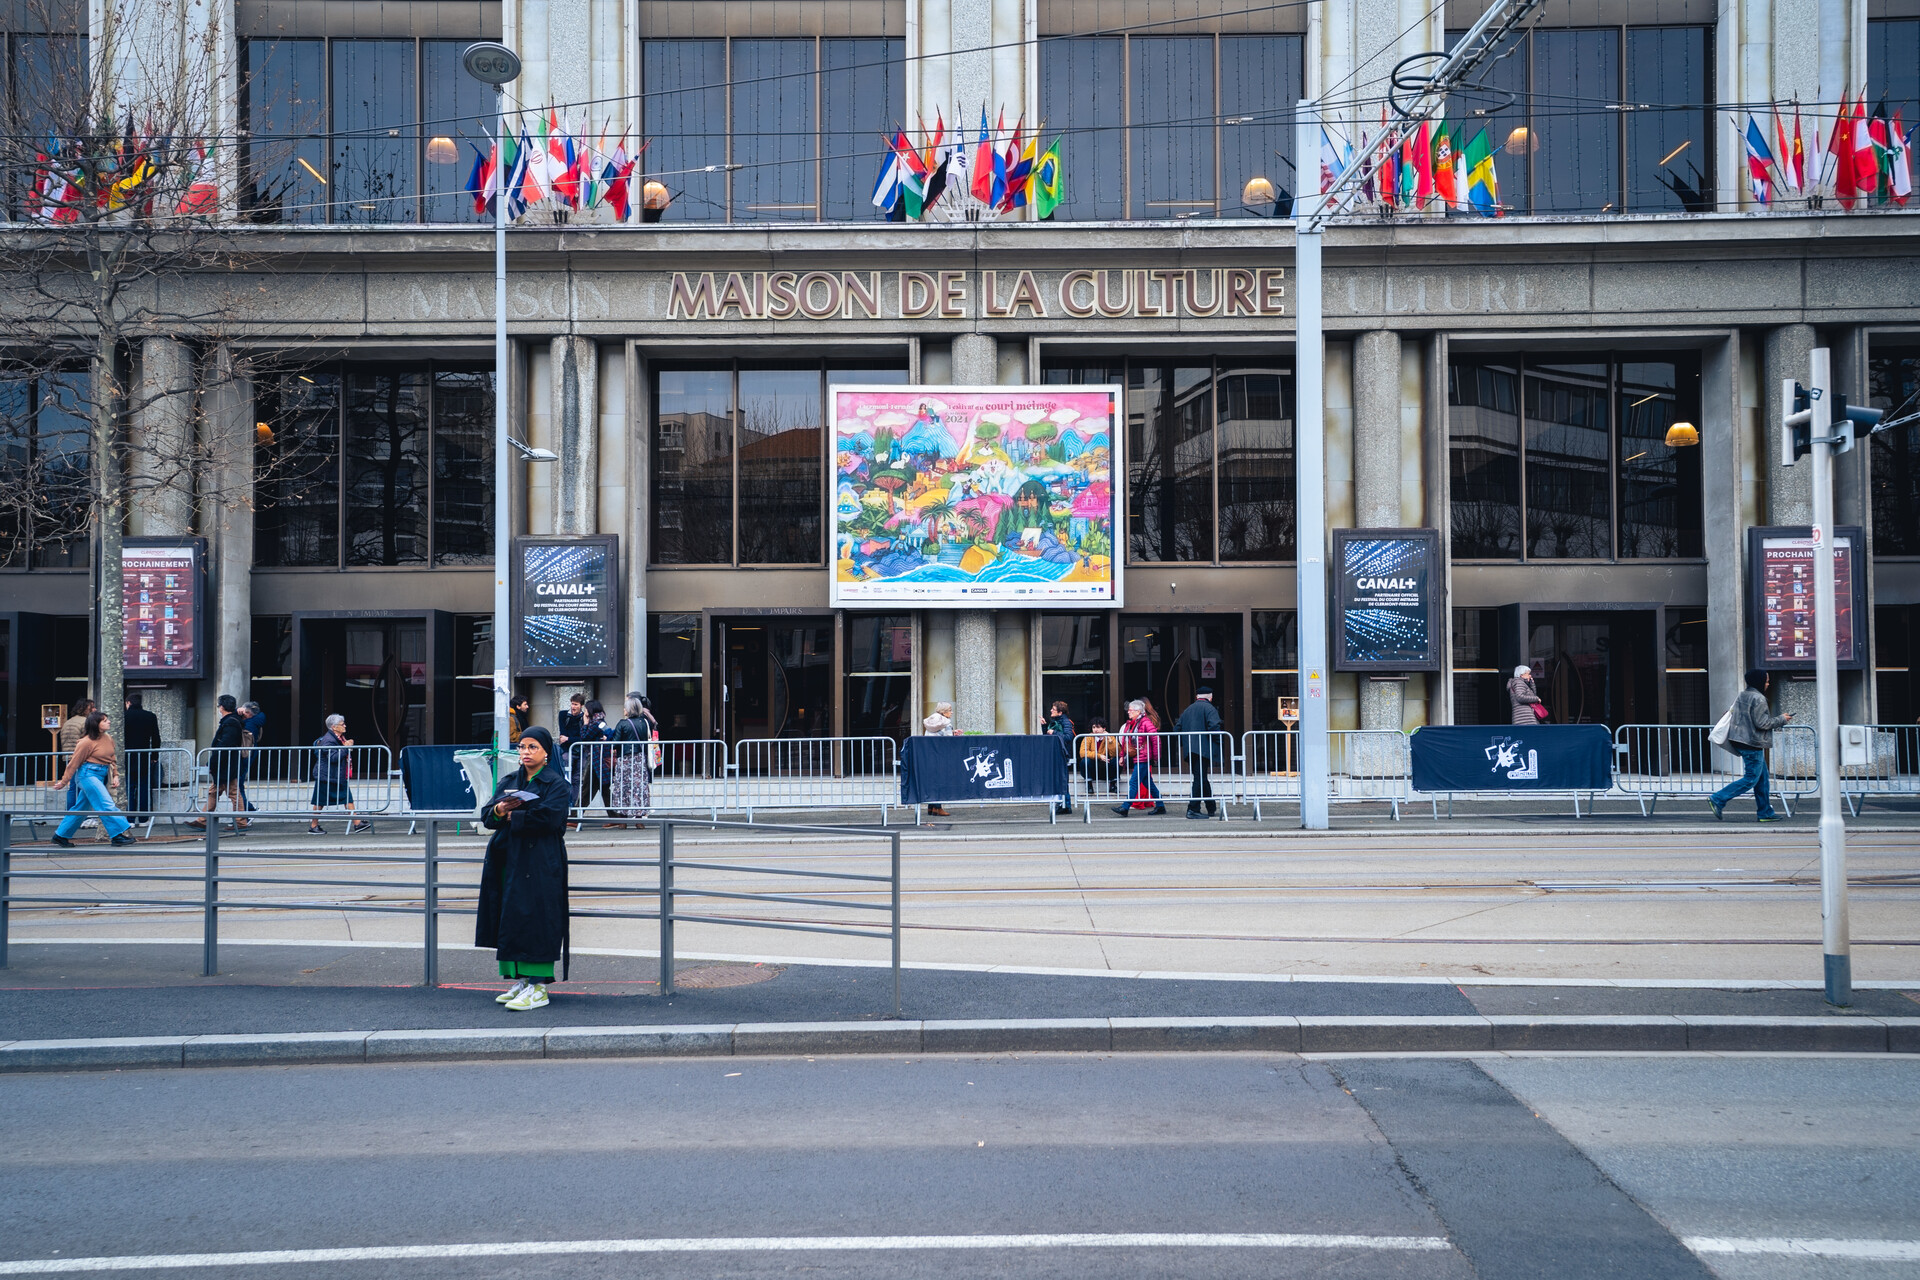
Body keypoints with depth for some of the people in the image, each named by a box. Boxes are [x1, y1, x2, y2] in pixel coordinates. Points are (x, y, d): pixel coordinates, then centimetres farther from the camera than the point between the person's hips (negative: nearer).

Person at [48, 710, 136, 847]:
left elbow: (112, 759, 21)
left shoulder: (108, 739, 10)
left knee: (81, 807, 14)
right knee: (106, 805, -14)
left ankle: (60, 835, 24)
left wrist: (115, 775, 11)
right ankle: (118, 834, -13)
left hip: (100, 776, 9)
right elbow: (74, 763, -6)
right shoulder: (86, 742, -13)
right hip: (88, 774, -8)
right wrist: (64, 781, -1)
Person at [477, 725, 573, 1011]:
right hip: (509, 859, 6)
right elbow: (486, 817, 8)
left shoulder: (556, 784, -2)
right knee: (511, 921, 5)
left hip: (540, 862, -6)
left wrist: (512, 816, -9)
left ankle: (539, 987, -9)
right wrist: (498, 810, -15)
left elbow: (548, 817, -17)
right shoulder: (508, 782, 16)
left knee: (534, 920, -10)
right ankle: (521, 981, 12)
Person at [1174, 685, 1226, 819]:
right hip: (1203, 749, -7)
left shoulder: (1187, 710, 19)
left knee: (1201, 778, 15)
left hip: (1190, 751, 7)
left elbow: (1177, 728, 17)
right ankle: (1192, 809, -12)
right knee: (1200, 778, -8)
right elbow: (1214, 727, -17)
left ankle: (1212, 809, 22)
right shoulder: (1209, 709, -3)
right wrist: (1219, 743, -5)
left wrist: (1184, 745, 22)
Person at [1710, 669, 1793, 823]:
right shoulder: (1758, 699, -16)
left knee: (1762, 778, 14)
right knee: (1751, 779, -6)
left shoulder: (1741, 696, 13)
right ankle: (1718, 799, -12)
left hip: (1740, 741, 10)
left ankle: (1765, 812, 16)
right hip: (1752, 744, -10)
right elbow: (1762, 723, -19)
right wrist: (1781, 719, -6)